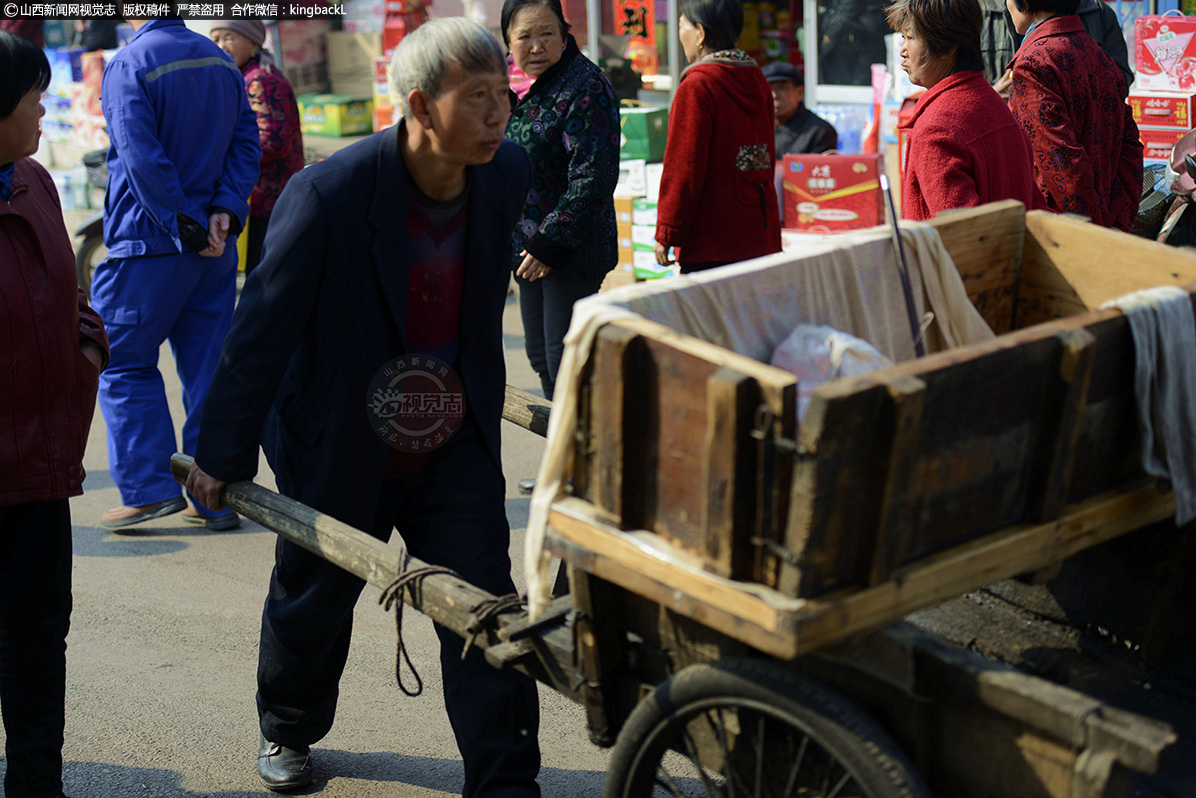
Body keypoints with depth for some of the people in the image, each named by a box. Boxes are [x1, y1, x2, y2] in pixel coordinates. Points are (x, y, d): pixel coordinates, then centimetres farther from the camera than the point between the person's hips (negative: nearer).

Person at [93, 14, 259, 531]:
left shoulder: (128, 66, -11)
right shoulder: (222, 63, 10)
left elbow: (143, 159, -20)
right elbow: (246, 144, 4)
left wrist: (187, 228, -17)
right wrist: (225, 210, -6)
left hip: (149, 244, -6)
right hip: (215, 249, 6)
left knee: (124, 363, 7)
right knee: (209, 369, 9)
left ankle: (150, 488, 0)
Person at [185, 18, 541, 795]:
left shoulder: (507, 173, -9)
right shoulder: (328, 193, -26)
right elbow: (264, 327, -19)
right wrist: (224, 455, -14)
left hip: (455, 447, 3)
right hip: (336, 450, -3)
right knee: (312, 604, 19)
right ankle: (288, 732, 47)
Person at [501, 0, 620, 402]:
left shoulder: (584, 86, -15)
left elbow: (593, 177, -21)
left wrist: (550, 242, -21)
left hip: (572, 250, -9)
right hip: (529, 248, 9)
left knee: (565, 362, -7)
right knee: (541, 357, 17)